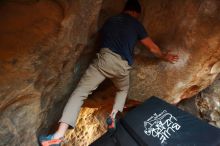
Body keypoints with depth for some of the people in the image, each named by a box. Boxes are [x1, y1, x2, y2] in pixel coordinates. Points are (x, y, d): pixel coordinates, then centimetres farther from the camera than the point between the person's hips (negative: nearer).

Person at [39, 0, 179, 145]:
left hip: (105, 58, 1)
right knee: (123, 90, 31)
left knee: (80, 92, 0)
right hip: (122, 65, 0)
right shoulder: (136, 24, 19)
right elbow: (152, 47, 24)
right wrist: (164, 56, 42)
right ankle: (113, 115, 12)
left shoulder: (110, 20, 25)